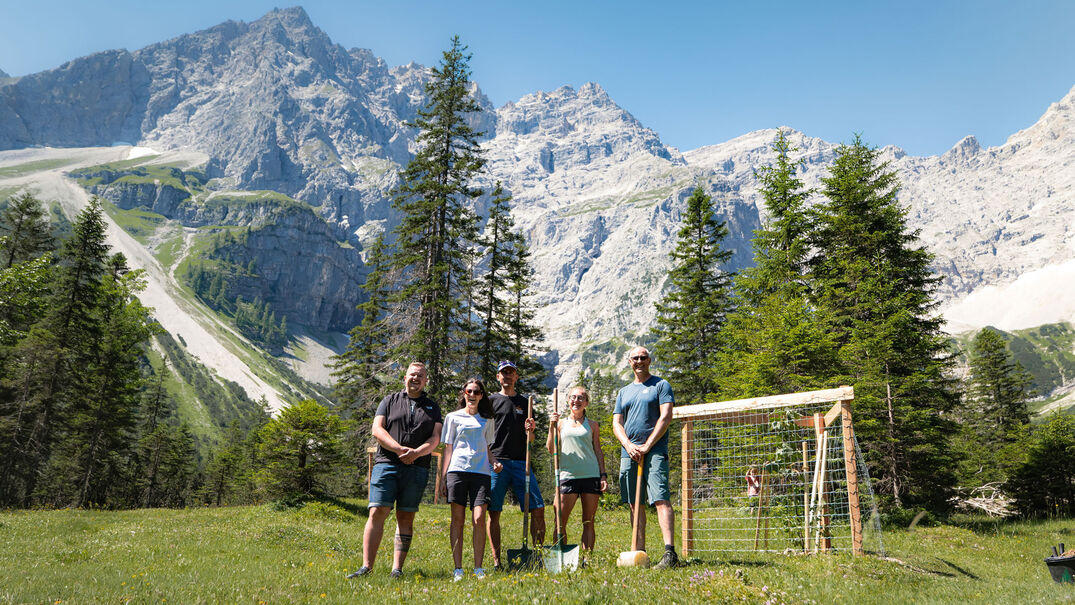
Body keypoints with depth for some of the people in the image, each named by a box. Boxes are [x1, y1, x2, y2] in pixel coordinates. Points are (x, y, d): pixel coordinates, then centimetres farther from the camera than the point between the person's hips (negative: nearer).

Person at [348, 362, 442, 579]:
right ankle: (366, 566, -4)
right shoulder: (390, 401, 14)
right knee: (377, 513, -8)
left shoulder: (433, 407, 17)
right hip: (386, 463, -1)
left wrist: (416, 452, -14)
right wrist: (400, 449, -13)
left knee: (406, 517, 0)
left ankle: (397, 569, 4)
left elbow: (435, 439, 6)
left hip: (417, 468, 1)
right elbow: (377, 429, 1)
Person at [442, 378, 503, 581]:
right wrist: (443, 475, 3)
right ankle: (458, 569, 5)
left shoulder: (487, 420, 18)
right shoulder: (453, 417, 12)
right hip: (457, 469, -1)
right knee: (457, 519, 0)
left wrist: (494, 462, 4)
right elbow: (448, 448, 11)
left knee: (479, 519, -8)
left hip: (481, 471, 1)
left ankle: (478, 568, 1)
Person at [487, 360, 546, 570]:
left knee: (538, 508, -5)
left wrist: (530, 431, -3)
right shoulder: (490, 401, 8)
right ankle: (496, 561, 6)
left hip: (521, 462, 3)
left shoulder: (525, 403, 18)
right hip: (497, 462, -3)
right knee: (494, 512, -3)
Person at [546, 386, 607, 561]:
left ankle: (587, 559, 7)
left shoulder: (592, 425, 13)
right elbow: (551, 450, 5)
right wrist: (551, 427, -6)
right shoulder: (561, 423, 12)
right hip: (568, 475, 0)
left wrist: (603, 475, 4)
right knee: (560, 522, -6)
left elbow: (598, 451, 13)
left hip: (591, 475, 0)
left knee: (588, 522, 2)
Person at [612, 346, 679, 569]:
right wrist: (629, 446, -5)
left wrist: (647, 446, -12)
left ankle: (670, 551, -21)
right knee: (634, 504, 6)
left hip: (654, 451, -5)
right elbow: (616, 423, 14)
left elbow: (665, 418, -5)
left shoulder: (661, 385, 6)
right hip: (628, 452, 5)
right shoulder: (623, 392, 21)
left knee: (661, 499, -15)